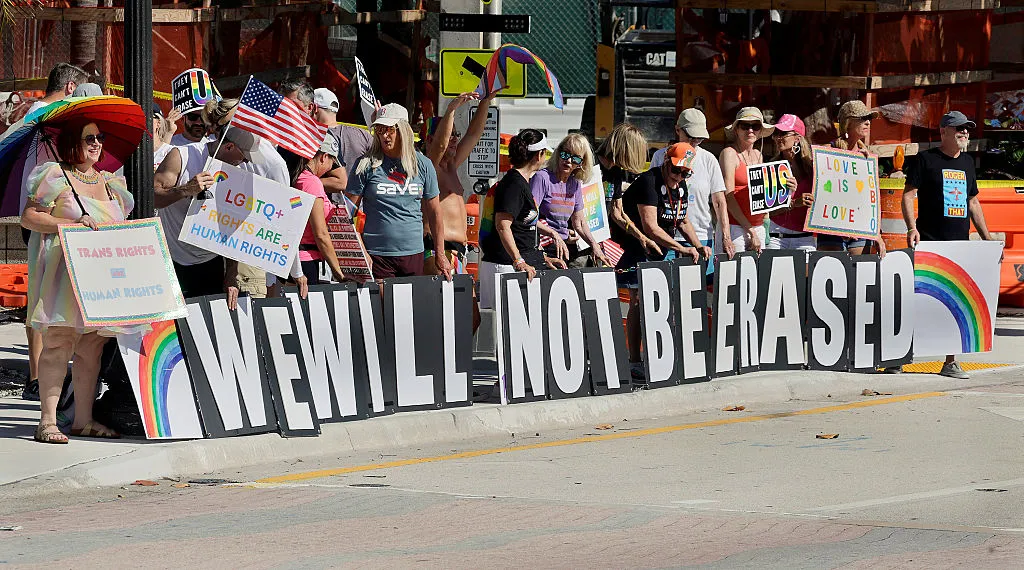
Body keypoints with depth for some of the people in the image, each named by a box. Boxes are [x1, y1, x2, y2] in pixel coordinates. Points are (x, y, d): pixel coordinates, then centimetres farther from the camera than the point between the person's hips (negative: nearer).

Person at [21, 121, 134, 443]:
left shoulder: (111, 183, 19)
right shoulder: (55, 176, 0)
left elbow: (123, 224, 27)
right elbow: (28, 217, -6)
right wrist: (70, 224, -16)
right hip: (64, 269, -6)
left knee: (92, 349, 4)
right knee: (58, 345, -12)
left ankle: (83, 420, 9)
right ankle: (47, 421, -13)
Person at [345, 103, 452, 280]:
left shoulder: (423, 164, 7)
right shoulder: (366, 165, -1)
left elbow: (434, 212, 14)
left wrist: (440, 255, 12)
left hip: (413, 253, 3)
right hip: (377, 255, -3)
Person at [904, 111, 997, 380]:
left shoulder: (967, 162, 17)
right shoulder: (926, 160, -1)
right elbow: (908, 196, -6)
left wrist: (987, 238, 18)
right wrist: (912, 228, -20)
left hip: (960, 244, 6)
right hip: (930, 243, -6)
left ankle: (950, 362, 4)